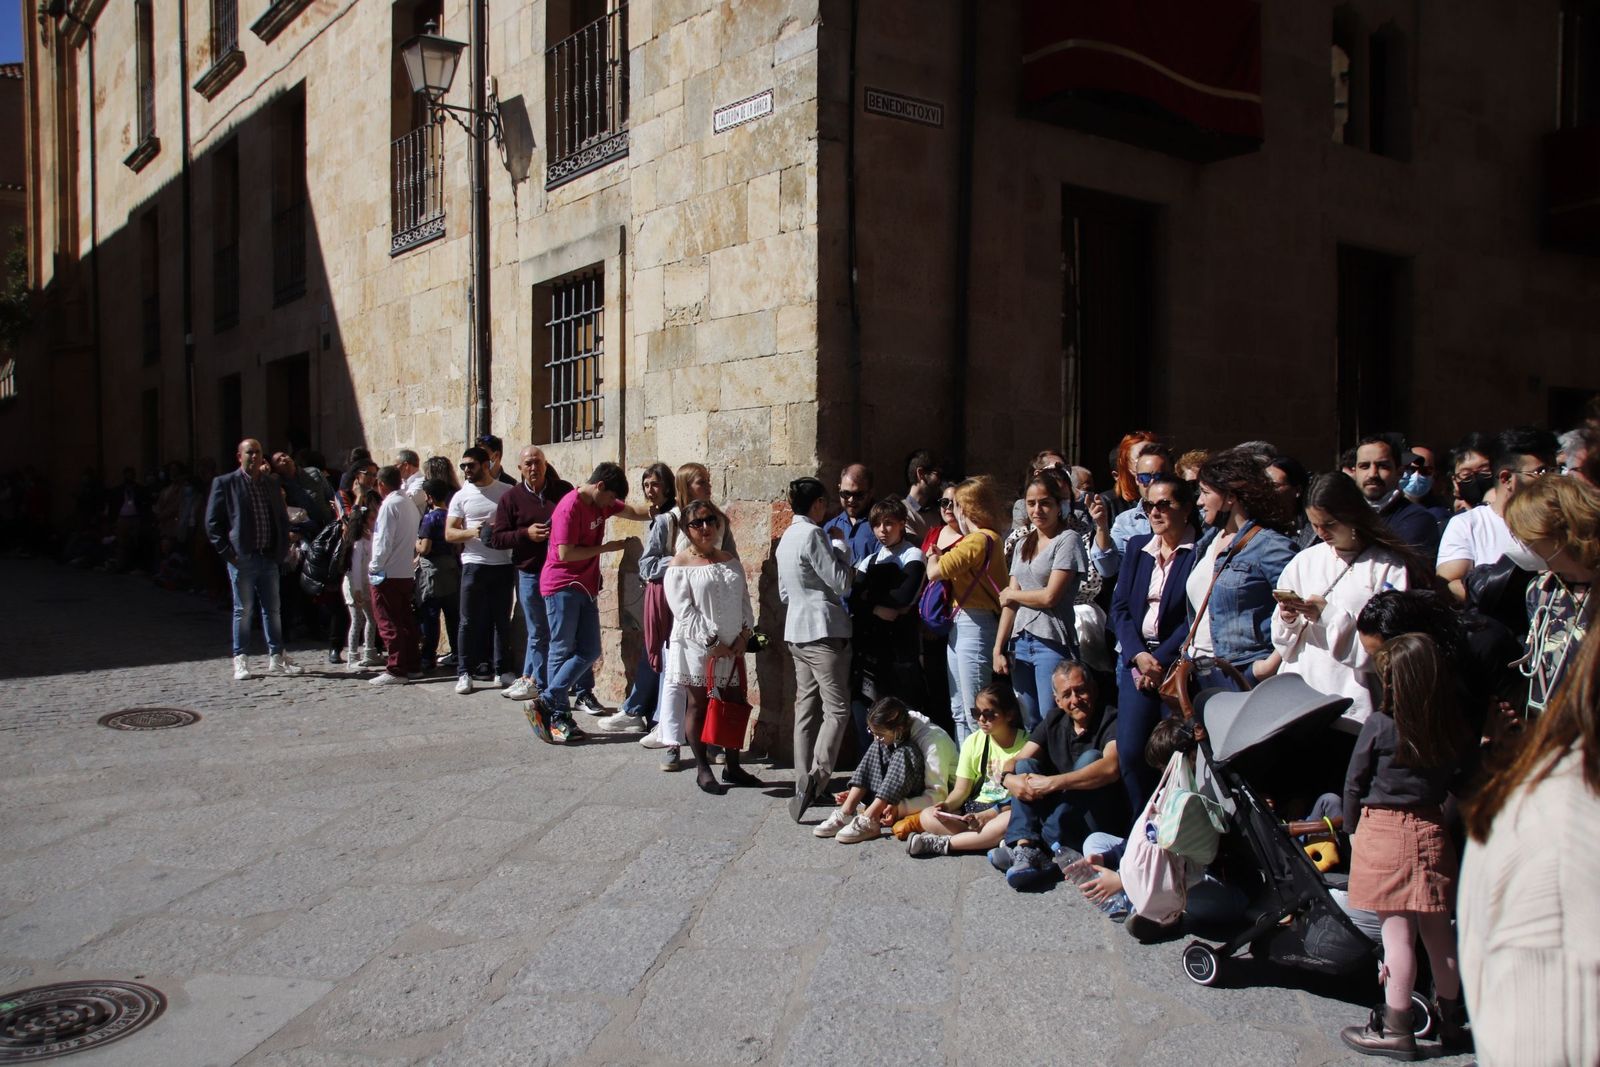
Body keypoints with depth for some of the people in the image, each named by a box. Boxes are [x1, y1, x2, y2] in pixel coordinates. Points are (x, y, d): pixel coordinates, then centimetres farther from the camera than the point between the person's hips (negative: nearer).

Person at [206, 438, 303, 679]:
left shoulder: (271, 485, 14)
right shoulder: (225, 483, -1)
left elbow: (283, 519, 20)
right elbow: (212, 522, -4)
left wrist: (282, 550, 9)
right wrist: (228, 552, -10)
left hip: (269, 558, 5)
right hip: (242, 558, -4)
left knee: (272, 609, 9)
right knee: (243, 610, 1)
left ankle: (276, 658, 16)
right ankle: (241, 661, 10)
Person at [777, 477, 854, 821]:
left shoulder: (786, 537, 15)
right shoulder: (813, 534, -13)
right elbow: (842, 583, -12)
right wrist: (840, 546, 0)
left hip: (796, 629, 9)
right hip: (823, 630, -9)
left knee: (806, 708, 10)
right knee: (837, 709, -8)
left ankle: (804, 784, 11)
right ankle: (816, 777, -22)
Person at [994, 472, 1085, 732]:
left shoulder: (1067, 540, -5)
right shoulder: (1022, 545, 16)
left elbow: (1050, 596, -12)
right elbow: (1010, 602, 12)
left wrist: (1011, 594, 4)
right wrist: (998, 649, 6)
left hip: (1053, 643, -6)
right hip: (1021, 642, 6)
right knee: (1030, 725, 10)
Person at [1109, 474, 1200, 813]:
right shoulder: (1138, 546, 13)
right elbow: (1120, 606, 9)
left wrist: (1161, 659, -12)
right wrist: (1138, 655, -6)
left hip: (1180, 663, -5)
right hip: (1136, 658, 5)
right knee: (1130, 752, -1)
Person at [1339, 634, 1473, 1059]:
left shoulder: (1379, 726, -13)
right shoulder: (1453, 730, -3)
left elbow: (1354, 784, -5)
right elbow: (1451, 782, 6)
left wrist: (1352, 829, 8)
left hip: (1382, 829, -4)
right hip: (1431, 828, 5)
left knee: (1397, 932, 0)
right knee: (1438, 930, 15)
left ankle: (1395, 1029, 9)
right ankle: (1451, 1020, 28)